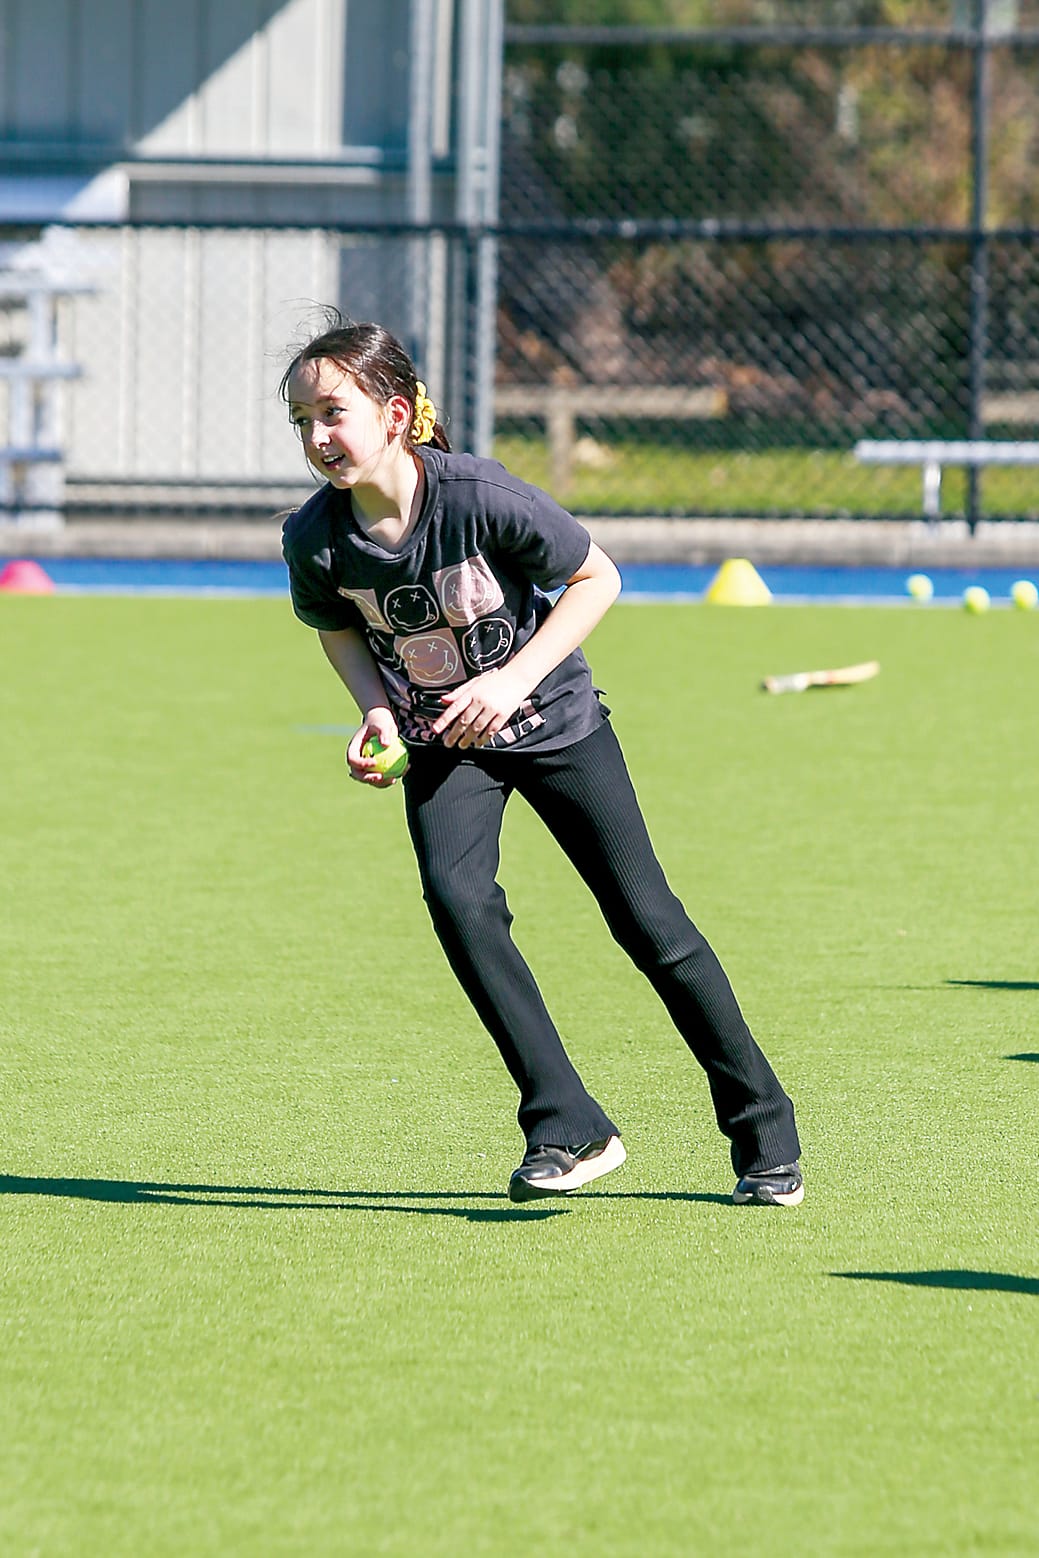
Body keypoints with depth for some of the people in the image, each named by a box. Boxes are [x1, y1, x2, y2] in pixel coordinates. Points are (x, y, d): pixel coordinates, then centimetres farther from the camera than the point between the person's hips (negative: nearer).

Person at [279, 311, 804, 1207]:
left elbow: (598, 578, -14)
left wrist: (515, 679, -22)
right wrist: (376, 710, -13)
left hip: (553, 722, -2)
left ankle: (764, 1134, 15)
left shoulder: (480, 498, -28)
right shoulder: (317, 537, -18)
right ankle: (570, 1129, -15)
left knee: (649, 923, 0)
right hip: (442, 741, 2)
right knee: (456, 897, -23)